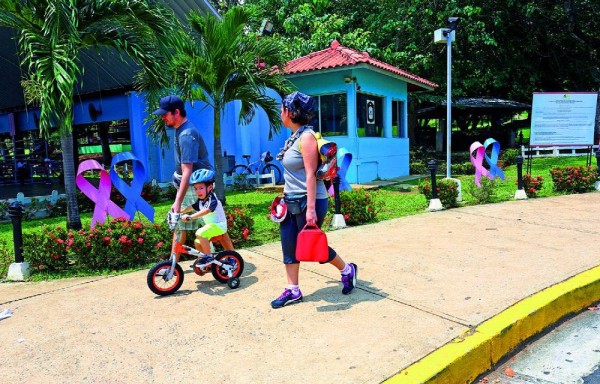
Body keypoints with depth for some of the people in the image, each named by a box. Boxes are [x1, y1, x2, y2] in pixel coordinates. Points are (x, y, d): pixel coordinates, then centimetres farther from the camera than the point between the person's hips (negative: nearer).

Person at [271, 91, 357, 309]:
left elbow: (310, 174, -22)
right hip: (291, 202, 9)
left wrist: (310, 209, -24)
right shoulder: (294, 137, 9)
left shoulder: (306, 137, -17)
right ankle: (292, 290, 19)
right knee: (289, 247, 8)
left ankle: (347, 270, 28)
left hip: (307, 201, -8)